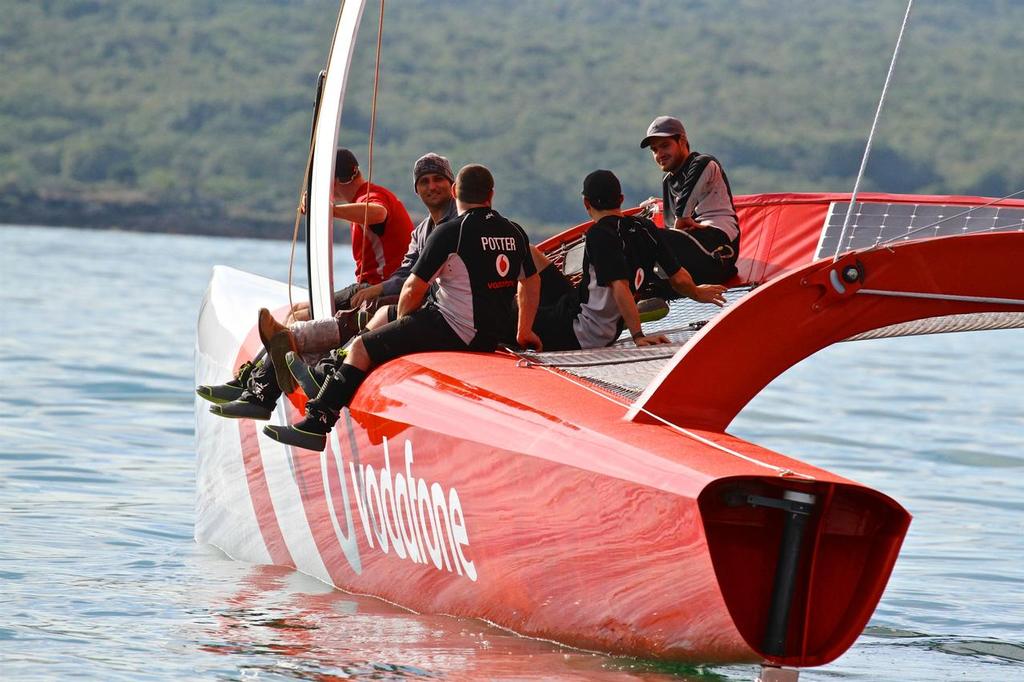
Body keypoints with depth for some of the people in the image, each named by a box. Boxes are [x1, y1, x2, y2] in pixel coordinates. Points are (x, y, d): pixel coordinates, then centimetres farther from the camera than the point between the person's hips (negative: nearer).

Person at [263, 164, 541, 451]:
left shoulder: (450, 232, -12)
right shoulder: (515, 232, 9)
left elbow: (413, 290, -10)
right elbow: (531, 282, 23)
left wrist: (403, 324, 9)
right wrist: (524, 333, 37)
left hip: (452, 330, -8)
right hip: (491, 337, 8)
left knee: (361, 349, -5)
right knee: (384, 314, 27)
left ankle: (316, 425, -15)